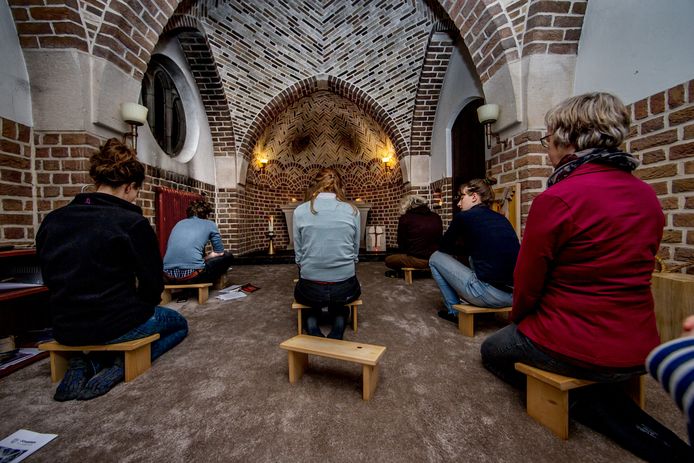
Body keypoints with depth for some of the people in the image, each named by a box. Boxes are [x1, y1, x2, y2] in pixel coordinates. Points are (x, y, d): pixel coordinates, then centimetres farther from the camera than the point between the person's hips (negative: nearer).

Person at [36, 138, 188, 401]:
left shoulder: (51, 221, 0)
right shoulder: (132, 223, -19)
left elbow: (51, 279, 11)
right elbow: (153, 286, -15)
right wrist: (144, 302, 7)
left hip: (65, 329, 6)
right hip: (116, 325, -6)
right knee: (179, 324, 23)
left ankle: (86, 363, 11)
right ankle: (123, 364, 0)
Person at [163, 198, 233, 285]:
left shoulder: (179, 223, 22)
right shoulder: (210, 224, 10)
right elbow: (219, 253, 10)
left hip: (169, 276, 7)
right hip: (191, 275, -6)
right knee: (228, 256, 16)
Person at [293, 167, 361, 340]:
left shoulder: (300, 211, -3)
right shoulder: (352, 211, -1)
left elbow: (298, 254, 1)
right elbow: (355, 252, 6)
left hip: (311, 290, 0)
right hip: (345, 289, 1)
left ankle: (312, 328, 8)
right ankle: (338, 329, 7)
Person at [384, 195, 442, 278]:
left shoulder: (405, 218, -5)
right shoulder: (436, 217, 8)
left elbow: (401, 243, 3)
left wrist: (403, 252, 24)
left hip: (417, 260, -6)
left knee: (388, 260, 15)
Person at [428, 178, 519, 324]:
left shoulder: (463, 216, -1)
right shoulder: (501, 218, 15)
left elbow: (444, 249, 13)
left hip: (489, 295, -7)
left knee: (436, 258, 11)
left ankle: (455, 311, 15)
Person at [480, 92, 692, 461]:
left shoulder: (556, 199, -22)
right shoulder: (647, 196, 2)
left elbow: (527, 283, -14)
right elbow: (625, 274, 10)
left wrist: (517, 320, 7)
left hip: (574, 349, -7)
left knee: (492, 349, 21)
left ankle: (582, 402, 6)